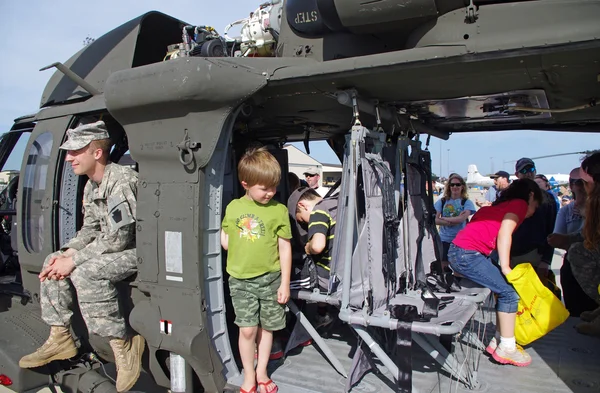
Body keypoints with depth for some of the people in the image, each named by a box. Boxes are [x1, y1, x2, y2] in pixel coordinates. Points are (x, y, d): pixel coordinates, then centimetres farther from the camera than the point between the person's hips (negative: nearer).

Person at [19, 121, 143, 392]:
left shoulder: (122, 181, -24)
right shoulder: (91, 185, 8)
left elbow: (117, 239, -27)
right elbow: (91, 229, 15)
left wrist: (74, 261, -19)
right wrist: (68, 253, -2)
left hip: (141, 248, -10)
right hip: (119, 248, 10)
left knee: (85, 273, -30)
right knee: (54, 261, 8)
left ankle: (123, 345, -17)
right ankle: (60, 337, 15)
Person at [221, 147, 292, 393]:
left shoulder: (279, 210, -8)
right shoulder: (234, 207, -2)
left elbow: (285, 248, -4)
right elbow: (224, 238, 10)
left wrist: (285, 283, -4)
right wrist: (243, 255, -3)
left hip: (270, 278, 0)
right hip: (241, 279, 1)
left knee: (266, 327, 12)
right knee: (247, 329, 1)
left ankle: (261, 372, 32)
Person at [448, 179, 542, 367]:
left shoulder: (501, 205, 28)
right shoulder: (519, 204, 3)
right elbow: (504, 235, -10)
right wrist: (505, 267, -12)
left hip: (458, 252, 9)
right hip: (467, 254, -9)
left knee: (505, 290, 12)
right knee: (509, 292, -4)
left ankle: (498, 341, 17)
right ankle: (507, 348, 3)